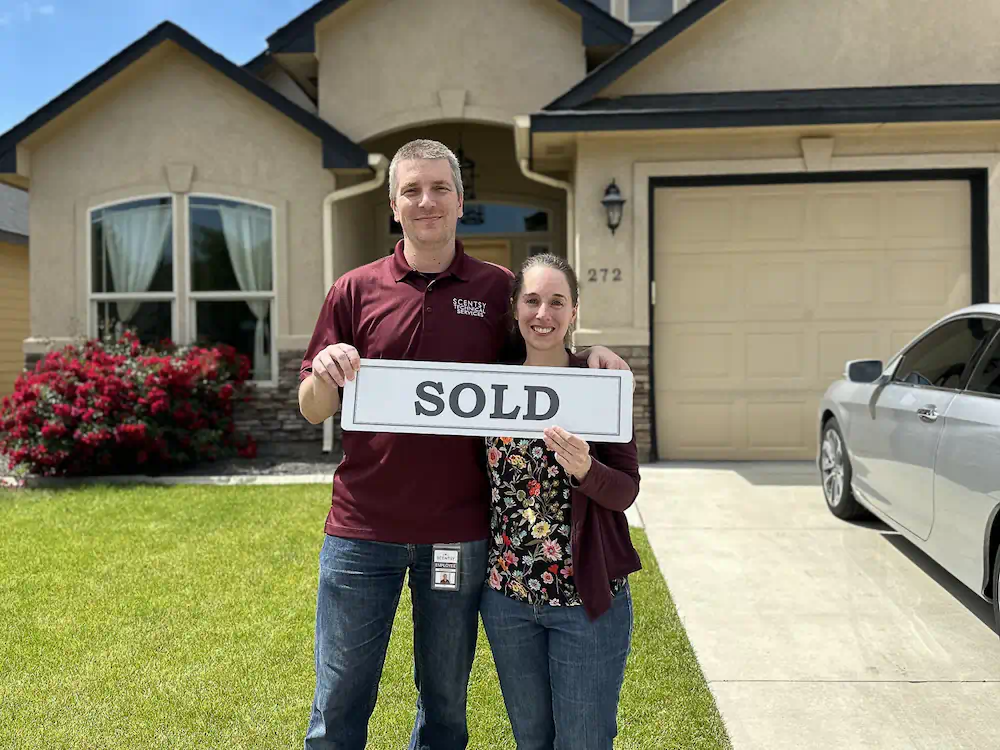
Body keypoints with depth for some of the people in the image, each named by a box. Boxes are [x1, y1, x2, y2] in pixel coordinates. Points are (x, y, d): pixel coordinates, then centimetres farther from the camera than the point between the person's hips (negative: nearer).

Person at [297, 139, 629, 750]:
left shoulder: (499, 289, 3)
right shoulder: (356, 291, 3)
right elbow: (313, 410, 5)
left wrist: (593, 352, -7)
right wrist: (326, 373, -17)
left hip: (459, 533, 0)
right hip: (363, 530, 0)